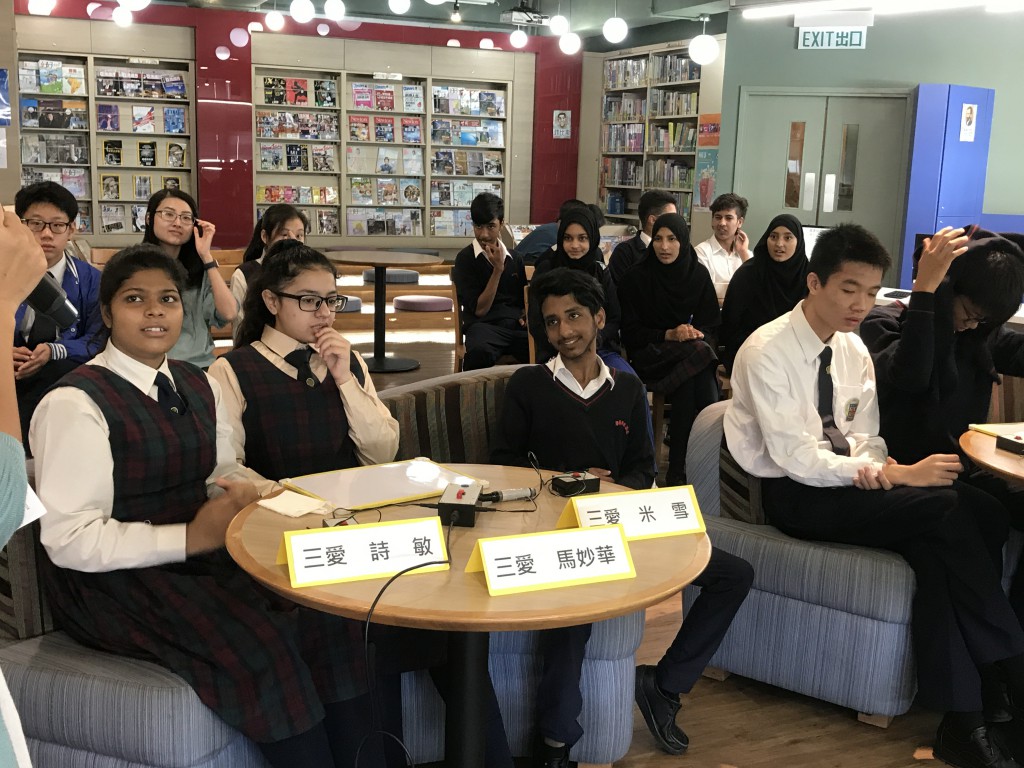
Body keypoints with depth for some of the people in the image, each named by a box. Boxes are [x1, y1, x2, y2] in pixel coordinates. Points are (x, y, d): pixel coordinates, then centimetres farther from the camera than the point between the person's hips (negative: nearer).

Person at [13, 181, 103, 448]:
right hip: (11, 379, 0)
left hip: (69, 377, 0)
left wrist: (52, 352, -20)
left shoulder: (90, 280, 5)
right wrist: (6, 355, -18)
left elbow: (97, 343, -1)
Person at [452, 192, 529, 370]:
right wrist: (498, 269, -7)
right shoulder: (465, 258, 3)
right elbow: (480, 309, -3)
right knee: (480, 351, -41)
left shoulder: (514, 258, 17)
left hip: (516, 325, 3)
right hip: (485, 325, -3)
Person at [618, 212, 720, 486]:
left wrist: (699, 334, -13)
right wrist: (670, 335, -17)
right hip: (650, 354, -3)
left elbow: (712, 324, 10)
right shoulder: (637, 278, -2)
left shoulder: (699, 274, 7)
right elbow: (630, 333, -3)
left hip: (693, 349, 3)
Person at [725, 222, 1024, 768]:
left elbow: (867, 439, 7)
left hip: (841, 483, 7)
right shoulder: (767, 352, -16)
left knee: (932, 543, -24)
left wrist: (876, 469, -19)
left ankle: (962, 720, -23)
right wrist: (898, 475, -23)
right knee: (943, 509, -25)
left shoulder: (853, 349, 7)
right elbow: (794, 457, -21)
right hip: (793, 497, -6)